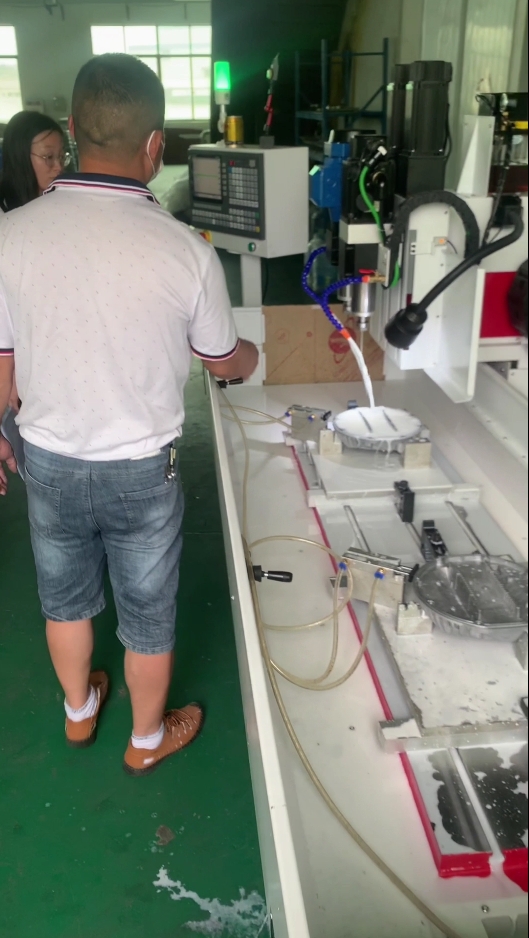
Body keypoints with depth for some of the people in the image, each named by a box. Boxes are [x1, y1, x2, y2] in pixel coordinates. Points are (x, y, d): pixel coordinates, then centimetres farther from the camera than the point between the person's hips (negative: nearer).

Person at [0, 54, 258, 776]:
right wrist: (254, 357, 21)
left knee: (65, 597, 25)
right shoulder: (186, 251, -20)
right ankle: (148, 739, 41)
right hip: (141, 470, -2)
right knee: (147, 615, 18)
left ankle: (79, 711, 50)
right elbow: (223, 361, -3)